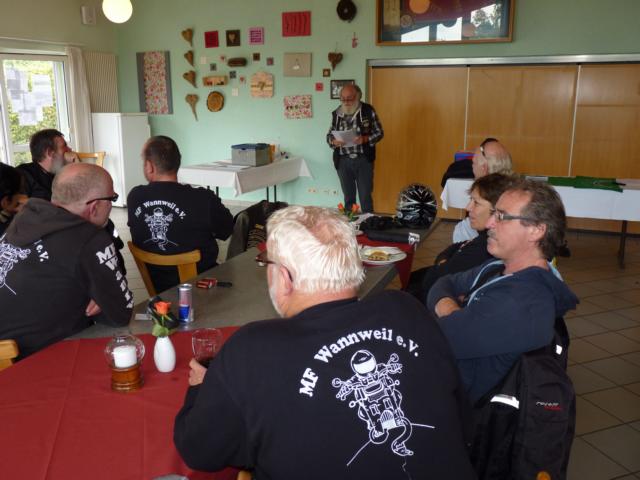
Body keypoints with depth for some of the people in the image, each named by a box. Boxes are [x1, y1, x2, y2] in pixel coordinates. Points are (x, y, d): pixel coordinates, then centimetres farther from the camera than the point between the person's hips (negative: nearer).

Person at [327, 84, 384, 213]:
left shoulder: (368, 111, -4)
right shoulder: (336, 114, 5)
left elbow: (379, 133, -1)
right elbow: (329, 135, 11)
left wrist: (364, 139, -19)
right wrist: (334, 141, -12)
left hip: (364, 159, -3)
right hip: (343, 161, 3)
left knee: (365, 196, 1)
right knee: (348, 196, 12)